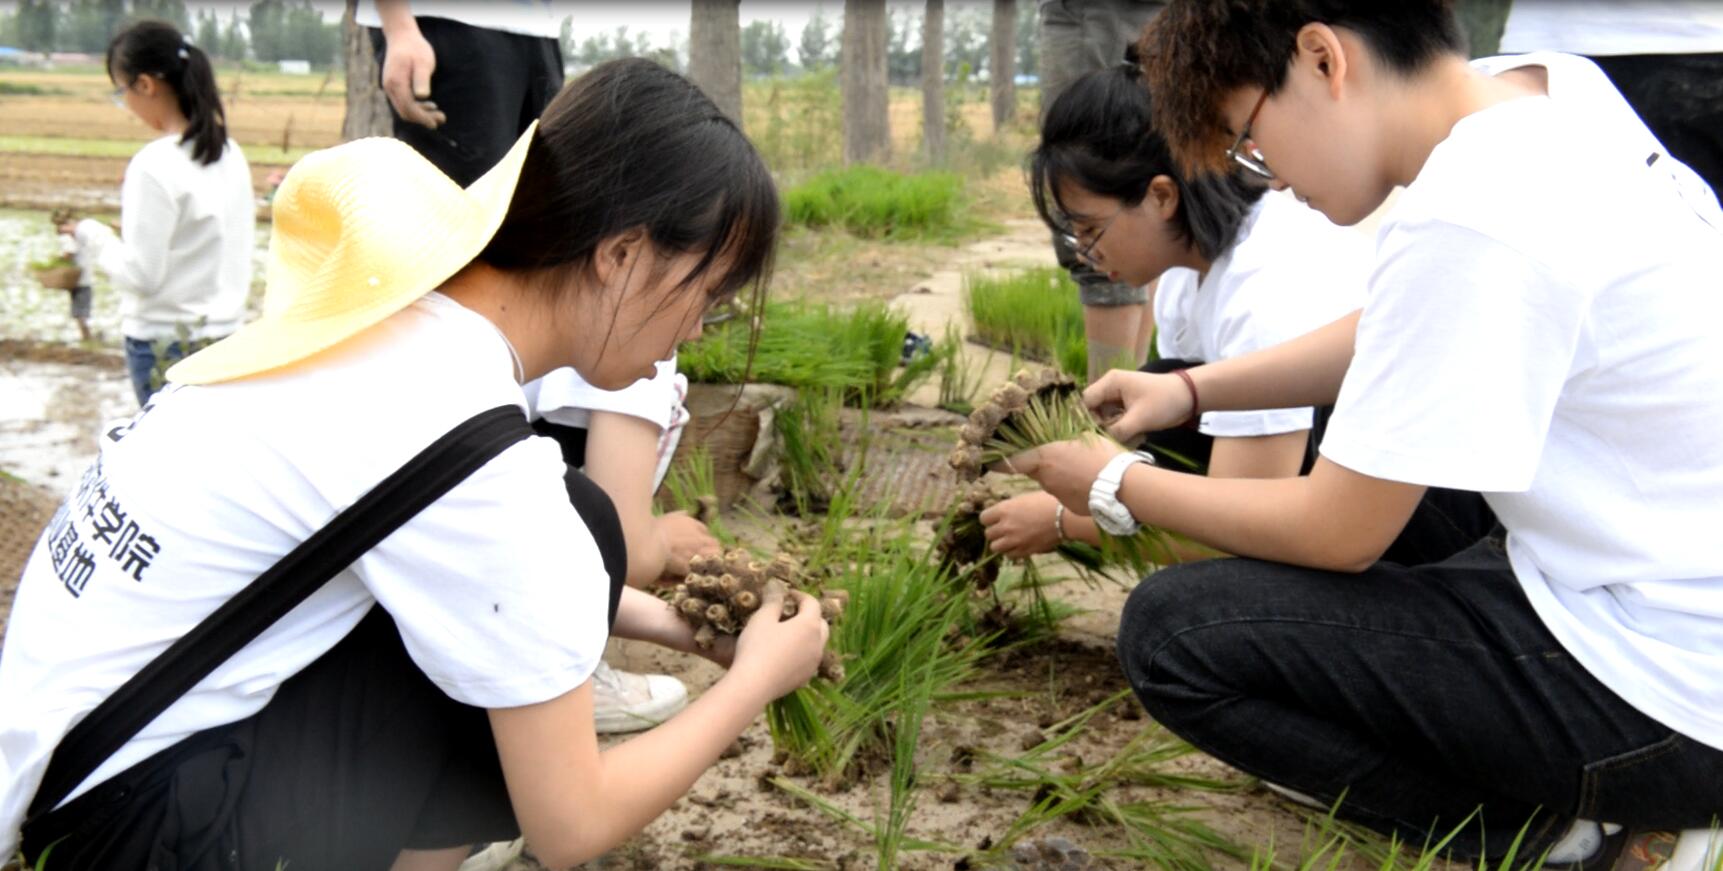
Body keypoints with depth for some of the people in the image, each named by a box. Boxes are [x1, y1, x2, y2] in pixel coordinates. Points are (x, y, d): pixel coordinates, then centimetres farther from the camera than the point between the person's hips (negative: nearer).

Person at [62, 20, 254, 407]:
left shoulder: (155, 165, -17)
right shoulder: (230, 153, 6)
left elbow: (140, 274, -15)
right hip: (225, 334, 7)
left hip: (166, 343, -7)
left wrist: (91, 235, 0)